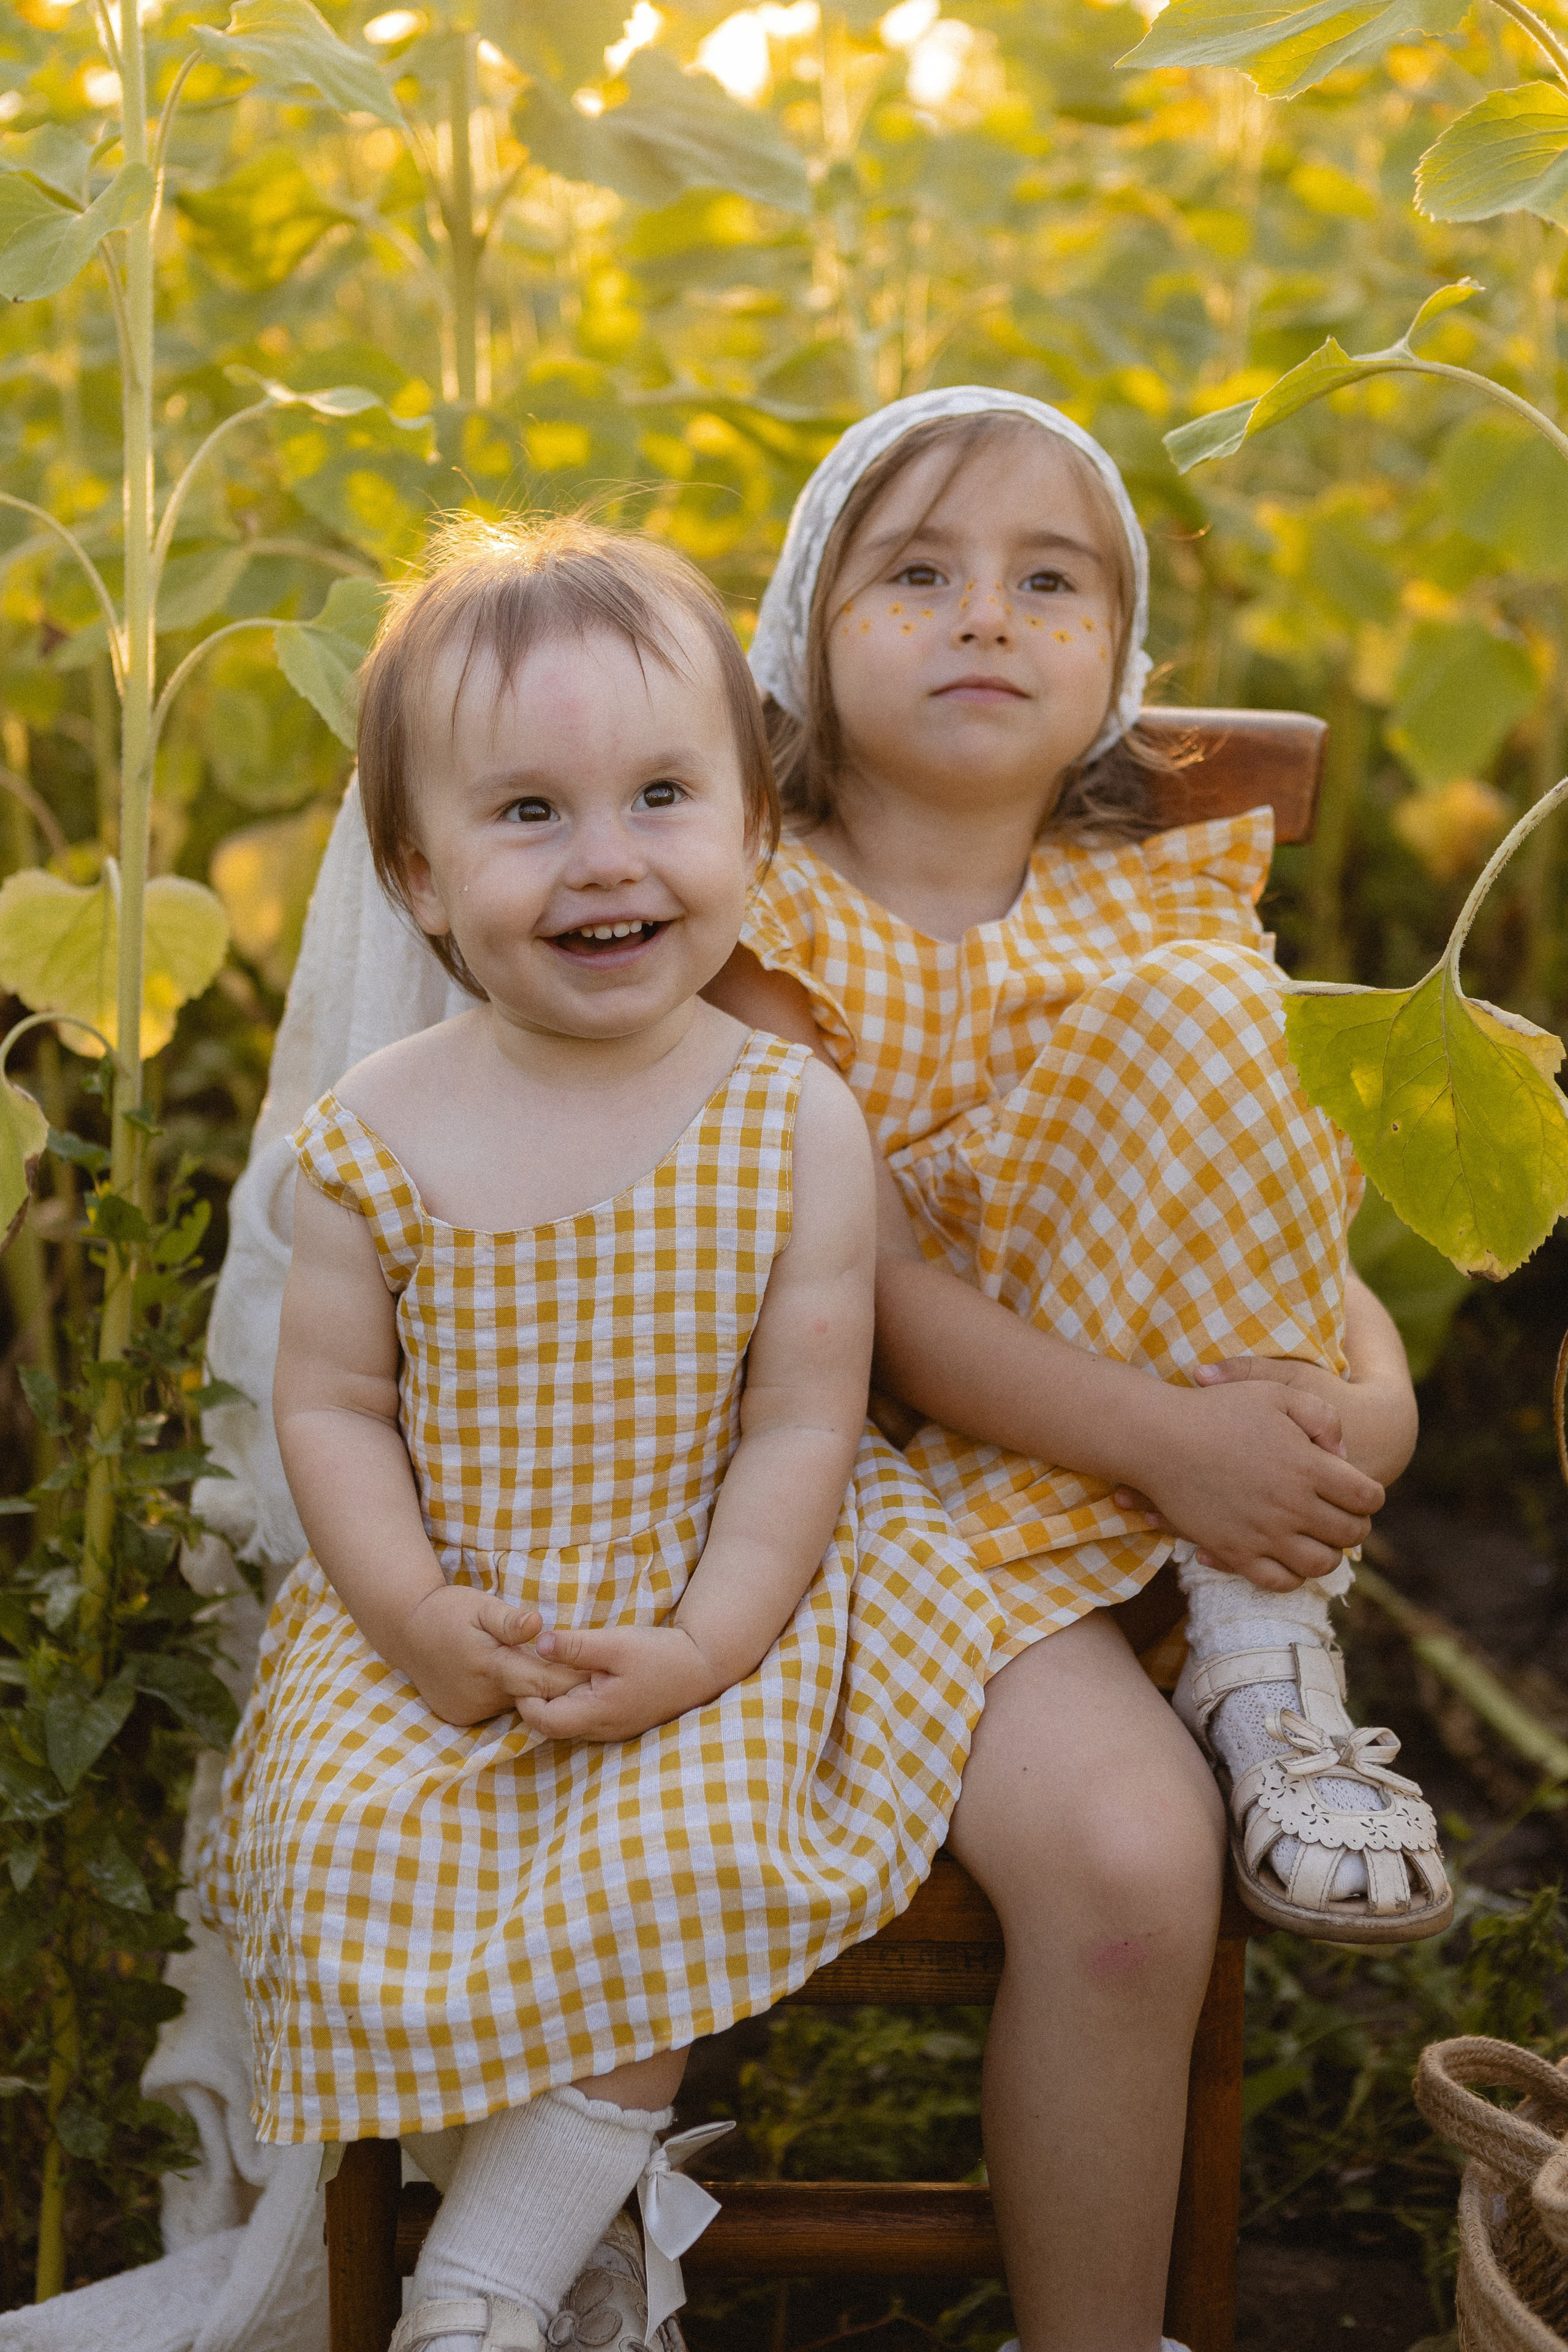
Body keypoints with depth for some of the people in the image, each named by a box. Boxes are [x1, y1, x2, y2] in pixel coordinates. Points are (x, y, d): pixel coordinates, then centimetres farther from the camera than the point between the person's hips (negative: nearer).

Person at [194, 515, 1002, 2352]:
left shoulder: (796, 1123, -9)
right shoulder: (382, 1133, -7)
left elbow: (799, 1423, -7)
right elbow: (332, 1403, -1)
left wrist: (702, 1649, -17)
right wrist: (415, 1612, -15)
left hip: (712, 1617, -1)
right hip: (433, 1629, 2)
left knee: (674, 1870, -22)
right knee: (339, 1855, -16)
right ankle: (590, 2200, 5)